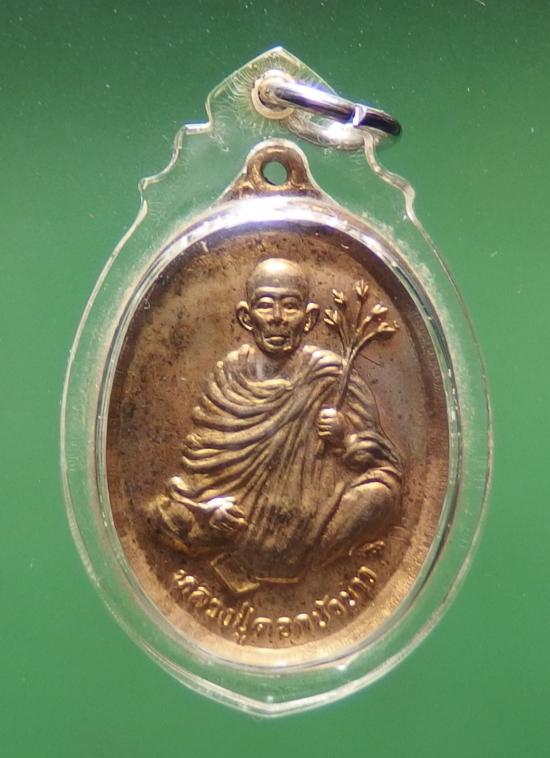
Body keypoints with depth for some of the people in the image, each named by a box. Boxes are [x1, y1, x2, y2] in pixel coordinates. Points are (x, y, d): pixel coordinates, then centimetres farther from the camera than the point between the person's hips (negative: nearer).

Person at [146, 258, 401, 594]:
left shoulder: (329, 373, -7)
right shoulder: (231, 373, -1)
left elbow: (386, 460, -5)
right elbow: (202, 455, 0)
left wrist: (346, 438, -26)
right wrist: (210, 504, -19)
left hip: (314, 513, -1)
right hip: (245, 513, 1)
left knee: (378, 493, -26)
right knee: (171, 518, -17)